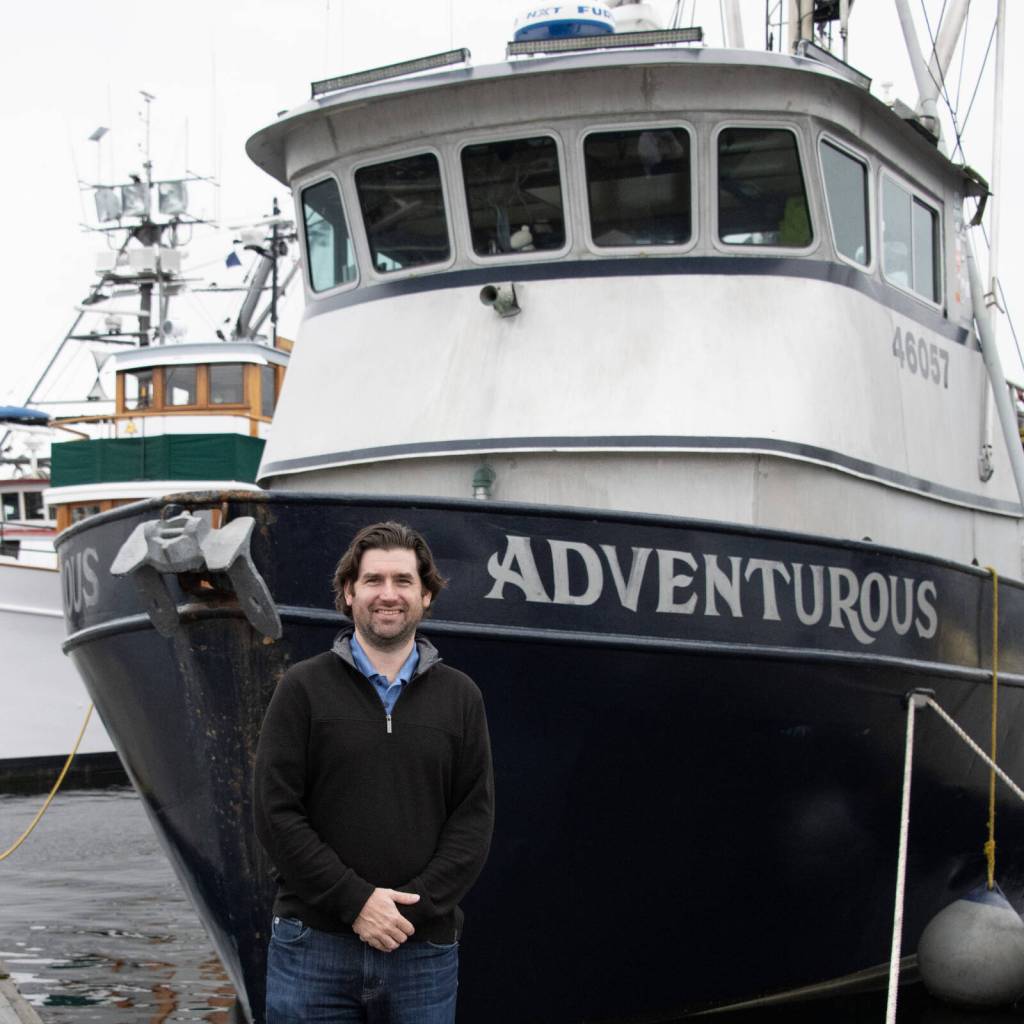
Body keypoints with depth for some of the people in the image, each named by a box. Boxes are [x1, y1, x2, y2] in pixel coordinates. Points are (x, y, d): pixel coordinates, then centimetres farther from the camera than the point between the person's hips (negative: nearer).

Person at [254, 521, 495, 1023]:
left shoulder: (460, 697, 8)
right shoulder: (302, 687, 2)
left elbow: (474, 818, 3)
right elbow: (277, 814, -4)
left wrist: (413, 906, -10)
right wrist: (356, 902, -12)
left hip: (424, 948, 2)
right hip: (313, 947, -1)